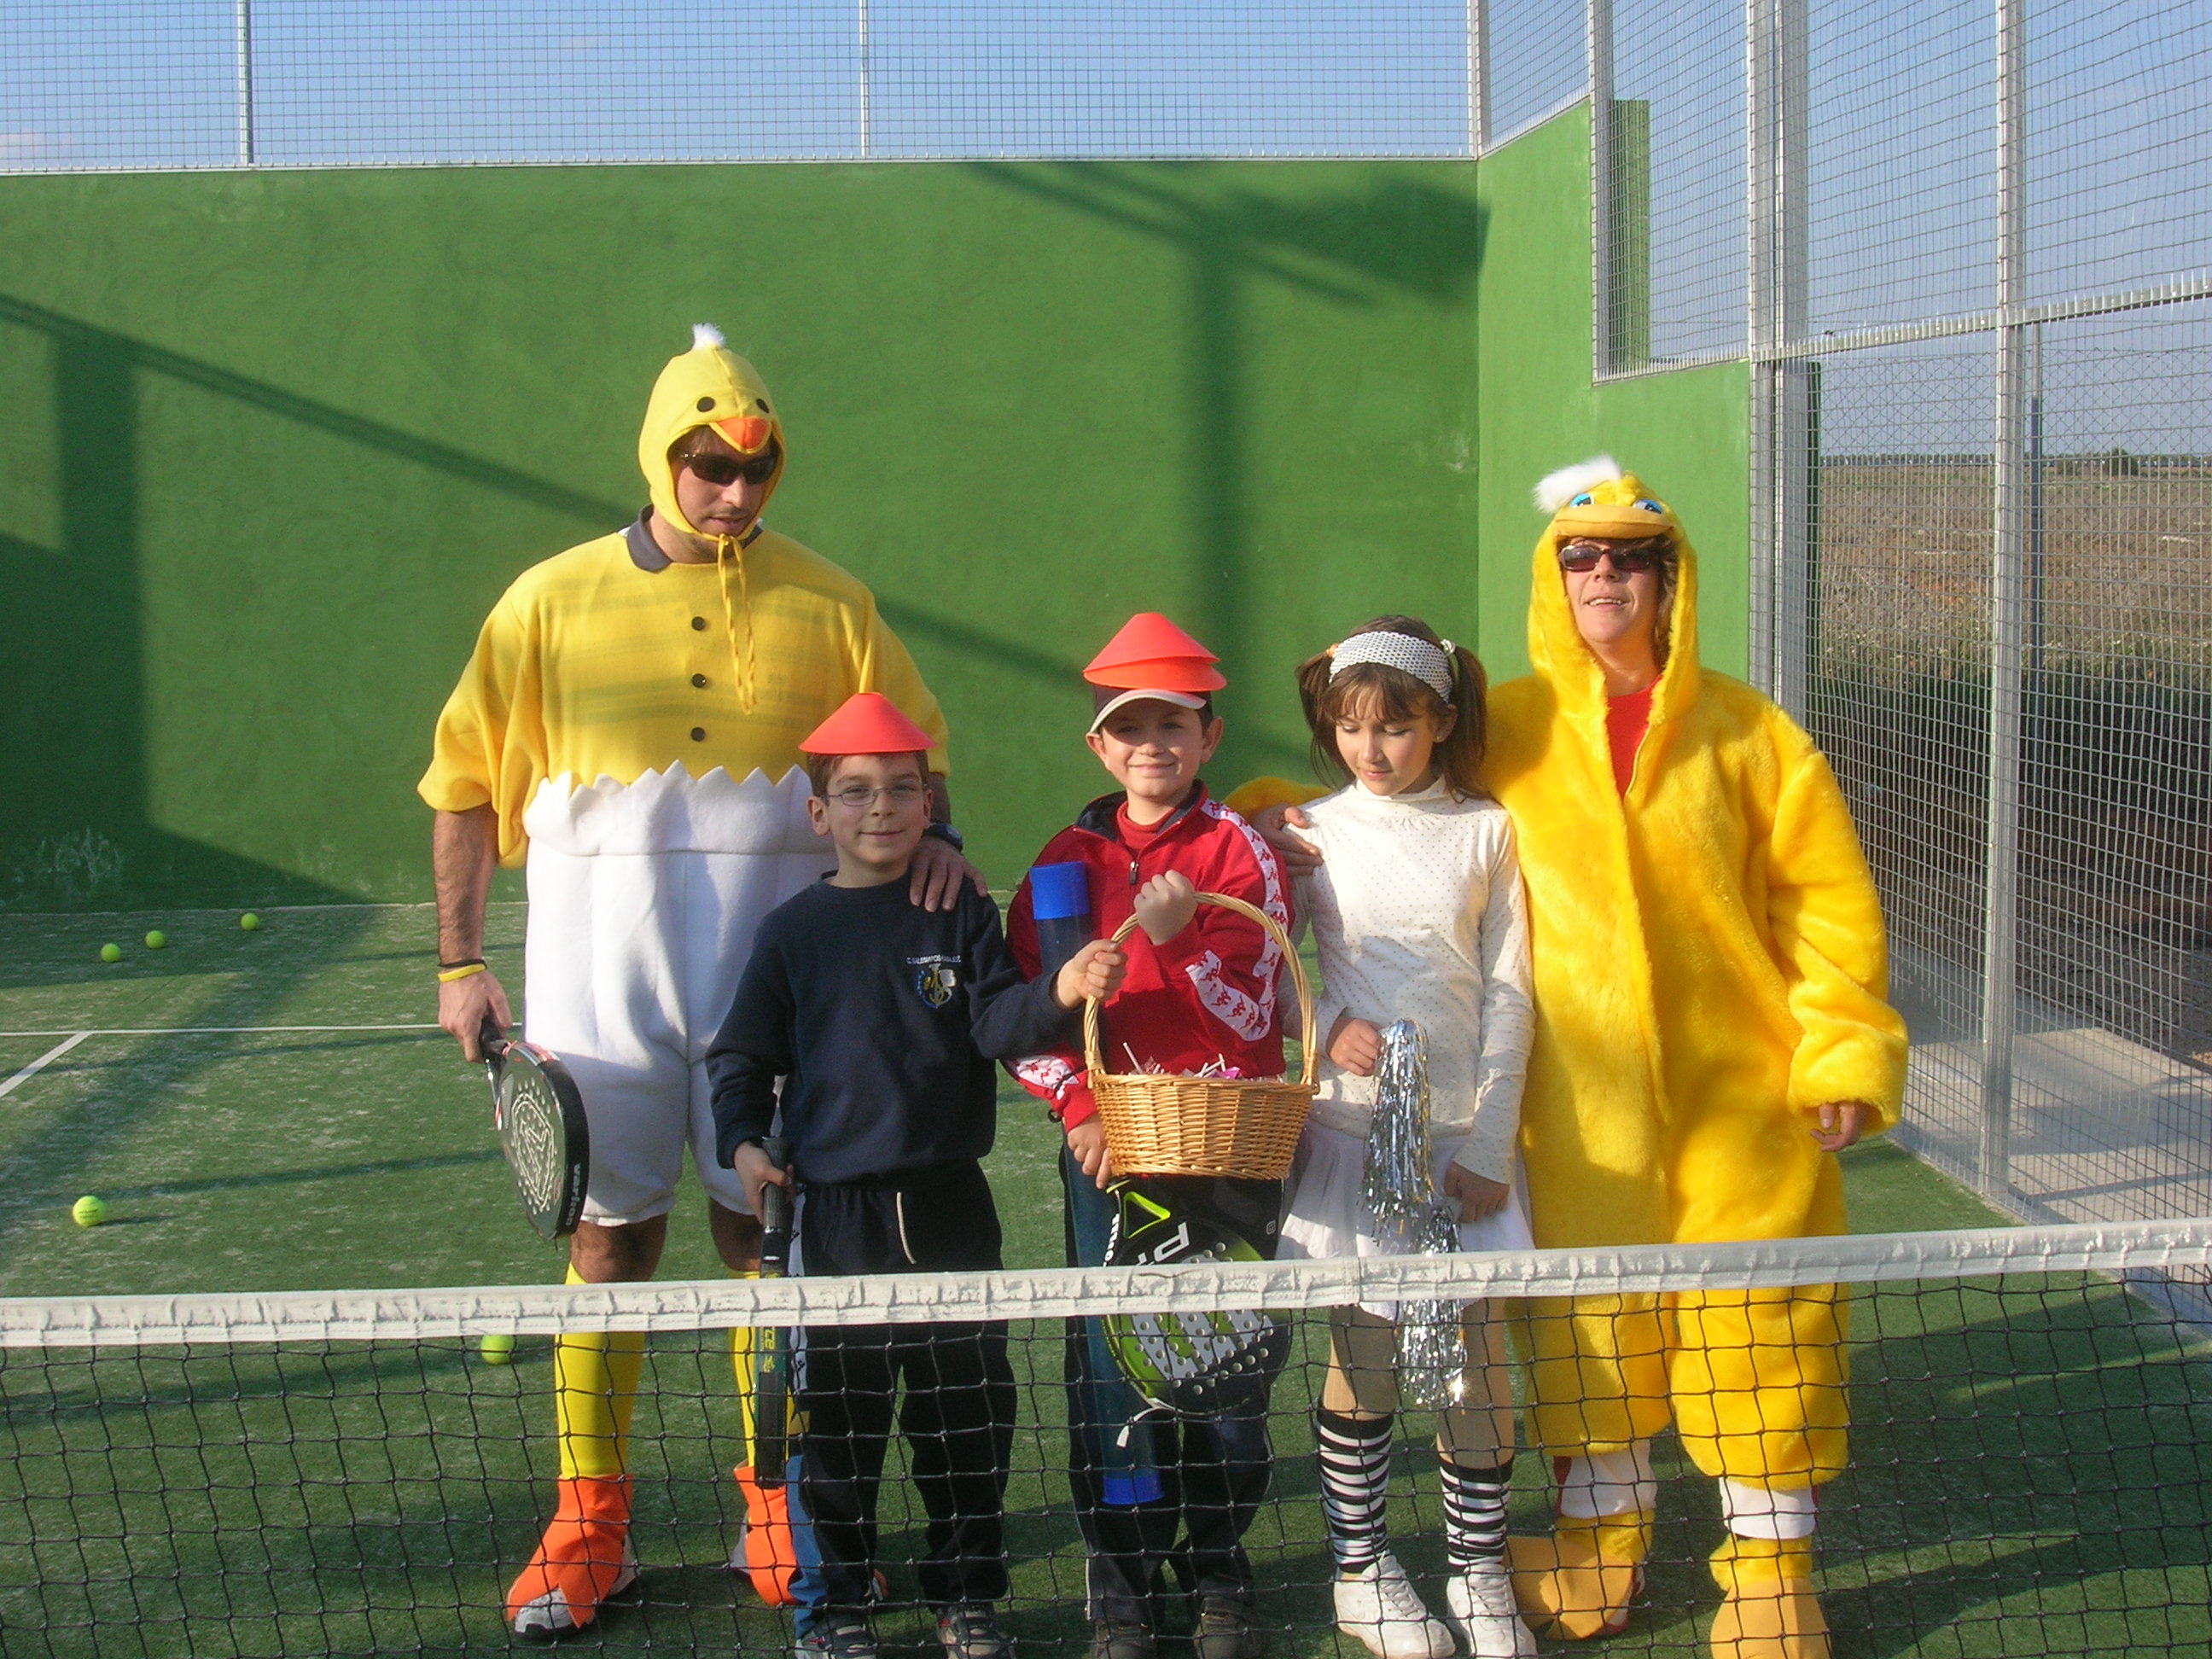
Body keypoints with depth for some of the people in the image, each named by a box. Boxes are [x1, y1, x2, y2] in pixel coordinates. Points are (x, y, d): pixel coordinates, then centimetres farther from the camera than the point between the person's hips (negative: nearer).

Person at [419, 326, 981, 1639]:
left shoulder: (826, 603, 6)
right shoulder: (550, 603, 4)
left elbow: (911, 752, 12)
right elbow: (467, 785, 7)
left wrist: (936, 835, -10)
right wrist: (460, 960, 2)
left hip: (772, 964, 0)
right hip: (600, 971, 0)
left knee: (764, 1230, 5)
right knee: (611, 1234, 5)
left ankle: (779, 1508, 18)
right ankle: (589, 1528, 15)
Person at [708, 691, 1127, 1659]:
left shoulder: (961, 918, 4)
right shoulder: (795, 933, 3)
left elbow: (998, 1021, -6)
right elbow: (742, 1054, 7)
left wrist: (1058, 994, -26)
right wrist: (742, 1141, -8)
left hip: (949, 1207, 1)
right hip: (837, 1208, -1)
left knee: (967, 1411, 8)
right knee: (837, 1415, 5)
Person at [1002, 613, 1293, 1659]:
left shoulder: (1243, 854, 0)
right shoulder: (1069, 861, 5)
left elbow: (1252, 1020, -7)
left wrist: (1178, 940, -21)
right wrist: (1078, 1110, -11)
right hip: (1111, 1150, 1)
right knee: (1113, 1368, 2)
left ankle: (1218, 1575, 22)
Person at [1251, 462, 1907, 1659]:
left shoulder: (1744, 730, 2)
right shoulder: (1507, 731, 3)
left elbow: (1827, 898, 3)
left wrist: (1844, 1054, -4)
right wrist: (1263, 817, -4)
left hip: (1739, 1096, 0)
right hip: (1579, 1101, 1)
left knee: (1758, 1324, 4)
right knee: (1589, 1328, 10)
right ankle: (1598, 1550, 31)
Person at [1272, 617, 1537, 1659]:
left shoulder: (1485, 832, 2)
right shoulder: (1313, 832, 2)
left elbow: (1507, 994, 2)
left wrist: (1488, 1142, -4)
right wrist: (1329, 1025, -13)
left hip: (1464, 1131, 0)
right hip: (1350, 1128, 0)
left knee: (1478, 1348, 0)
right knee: (1361, 1351, 3)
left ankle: (1478, 1569, 17)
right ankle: (1361, 1570, 18)